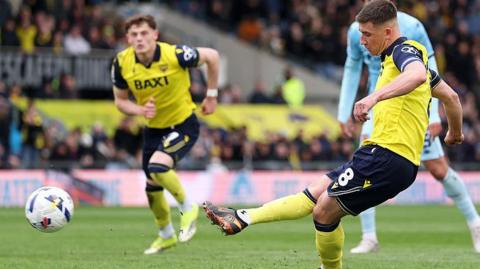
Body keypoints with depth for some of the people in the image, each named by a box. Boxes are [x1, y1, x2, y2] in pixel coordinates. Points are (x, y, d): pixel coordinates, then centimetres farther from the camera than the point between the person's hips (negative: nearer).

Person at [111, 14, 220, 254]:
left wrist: (211, 95, -1)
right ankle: (166, 235, 38)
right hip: (153, 128, 5)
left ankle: (188, 208, -1)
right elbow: (120, 100, 0)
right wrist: (140, 110, -21)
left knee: (157, 166, -28)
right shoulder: (122, 63, -15)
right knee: (152, 186, 13)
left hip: (183, 124, -5)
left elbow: (211, 56, -8)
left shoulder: (175, 55, -25)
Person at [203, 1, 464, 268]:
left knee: (325, 211, -9)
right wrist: (455, 133, 48)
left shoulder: (404, 50, -9)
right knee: (314, 194, 8)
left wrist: (374, 96, -44)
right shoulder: (411, 55, 22)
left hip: (387, 156, -10)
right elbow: (450, 96, 32)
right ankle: (242, 219, 8)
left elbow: (417, 75, -34)